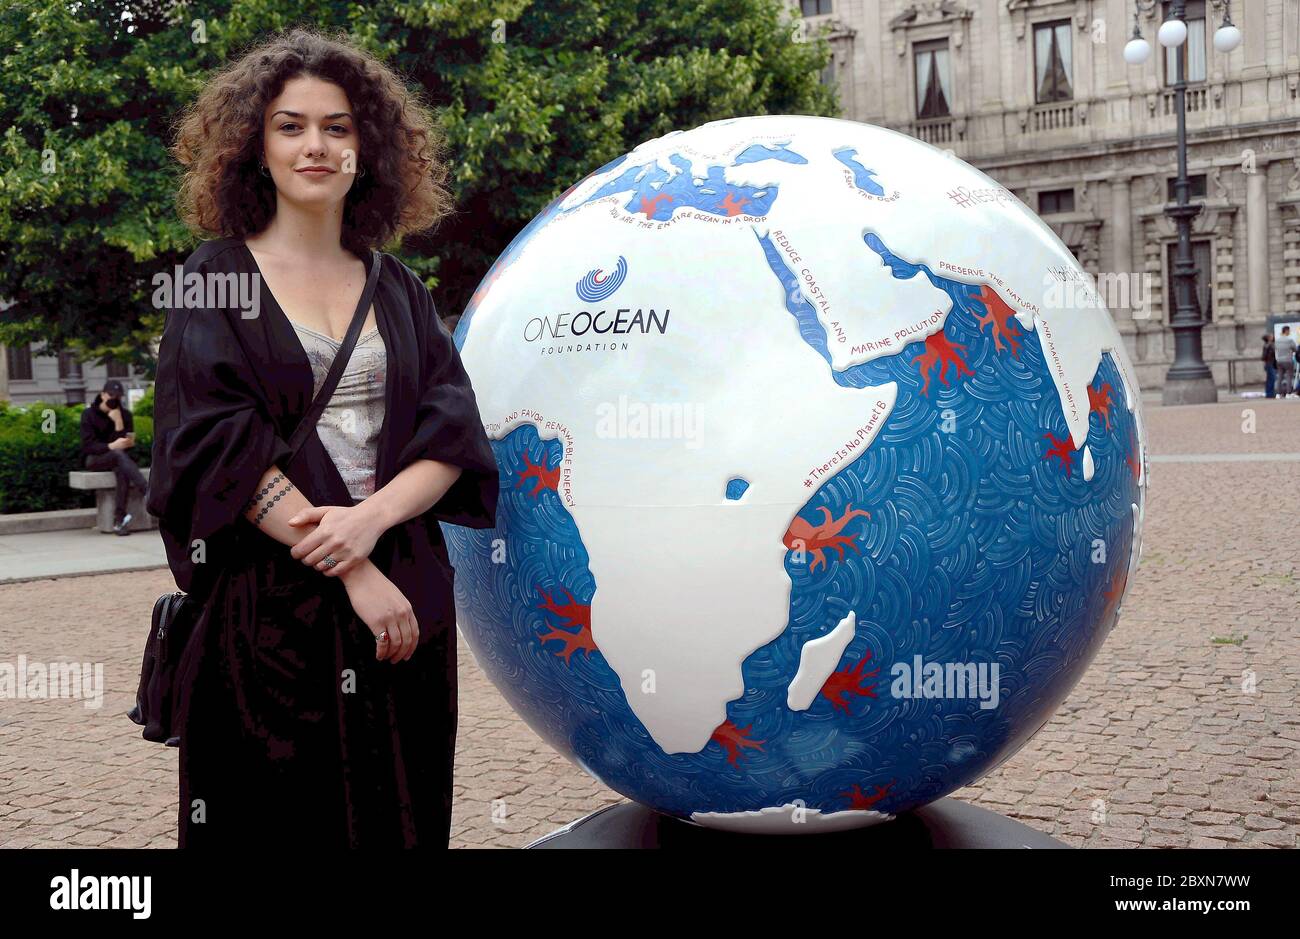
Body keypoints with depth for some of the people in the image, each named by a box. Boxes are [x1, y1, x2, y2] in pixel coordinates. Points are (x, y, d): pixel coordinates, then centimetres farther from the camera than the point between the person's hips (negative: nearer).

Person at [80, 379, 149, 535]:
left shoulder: (125, 414, 3)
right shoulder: (89, 414, -4)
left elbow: (125, 443, -8)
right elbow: (88, 445, -13)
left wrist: (118, 422, -22)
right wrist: (110, 446, -30)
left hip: (118, 456, 2)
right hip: (95, 458, -2)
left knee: (122, 471, -36)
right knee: (119, 455, -36)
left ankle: (119, 520, -40)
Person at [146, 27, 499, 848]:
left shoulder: (397, 288, 12)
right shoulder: (217, 281, 2)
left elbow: (455, 433, 3)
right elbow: (217, 449, -9)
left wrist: (371, 518, -16)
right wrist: (352, 574, -15)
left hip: (403, 600, 3)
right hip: (267, 603, -3)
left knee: (399, 812, 7)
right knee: (279, 817, 3)